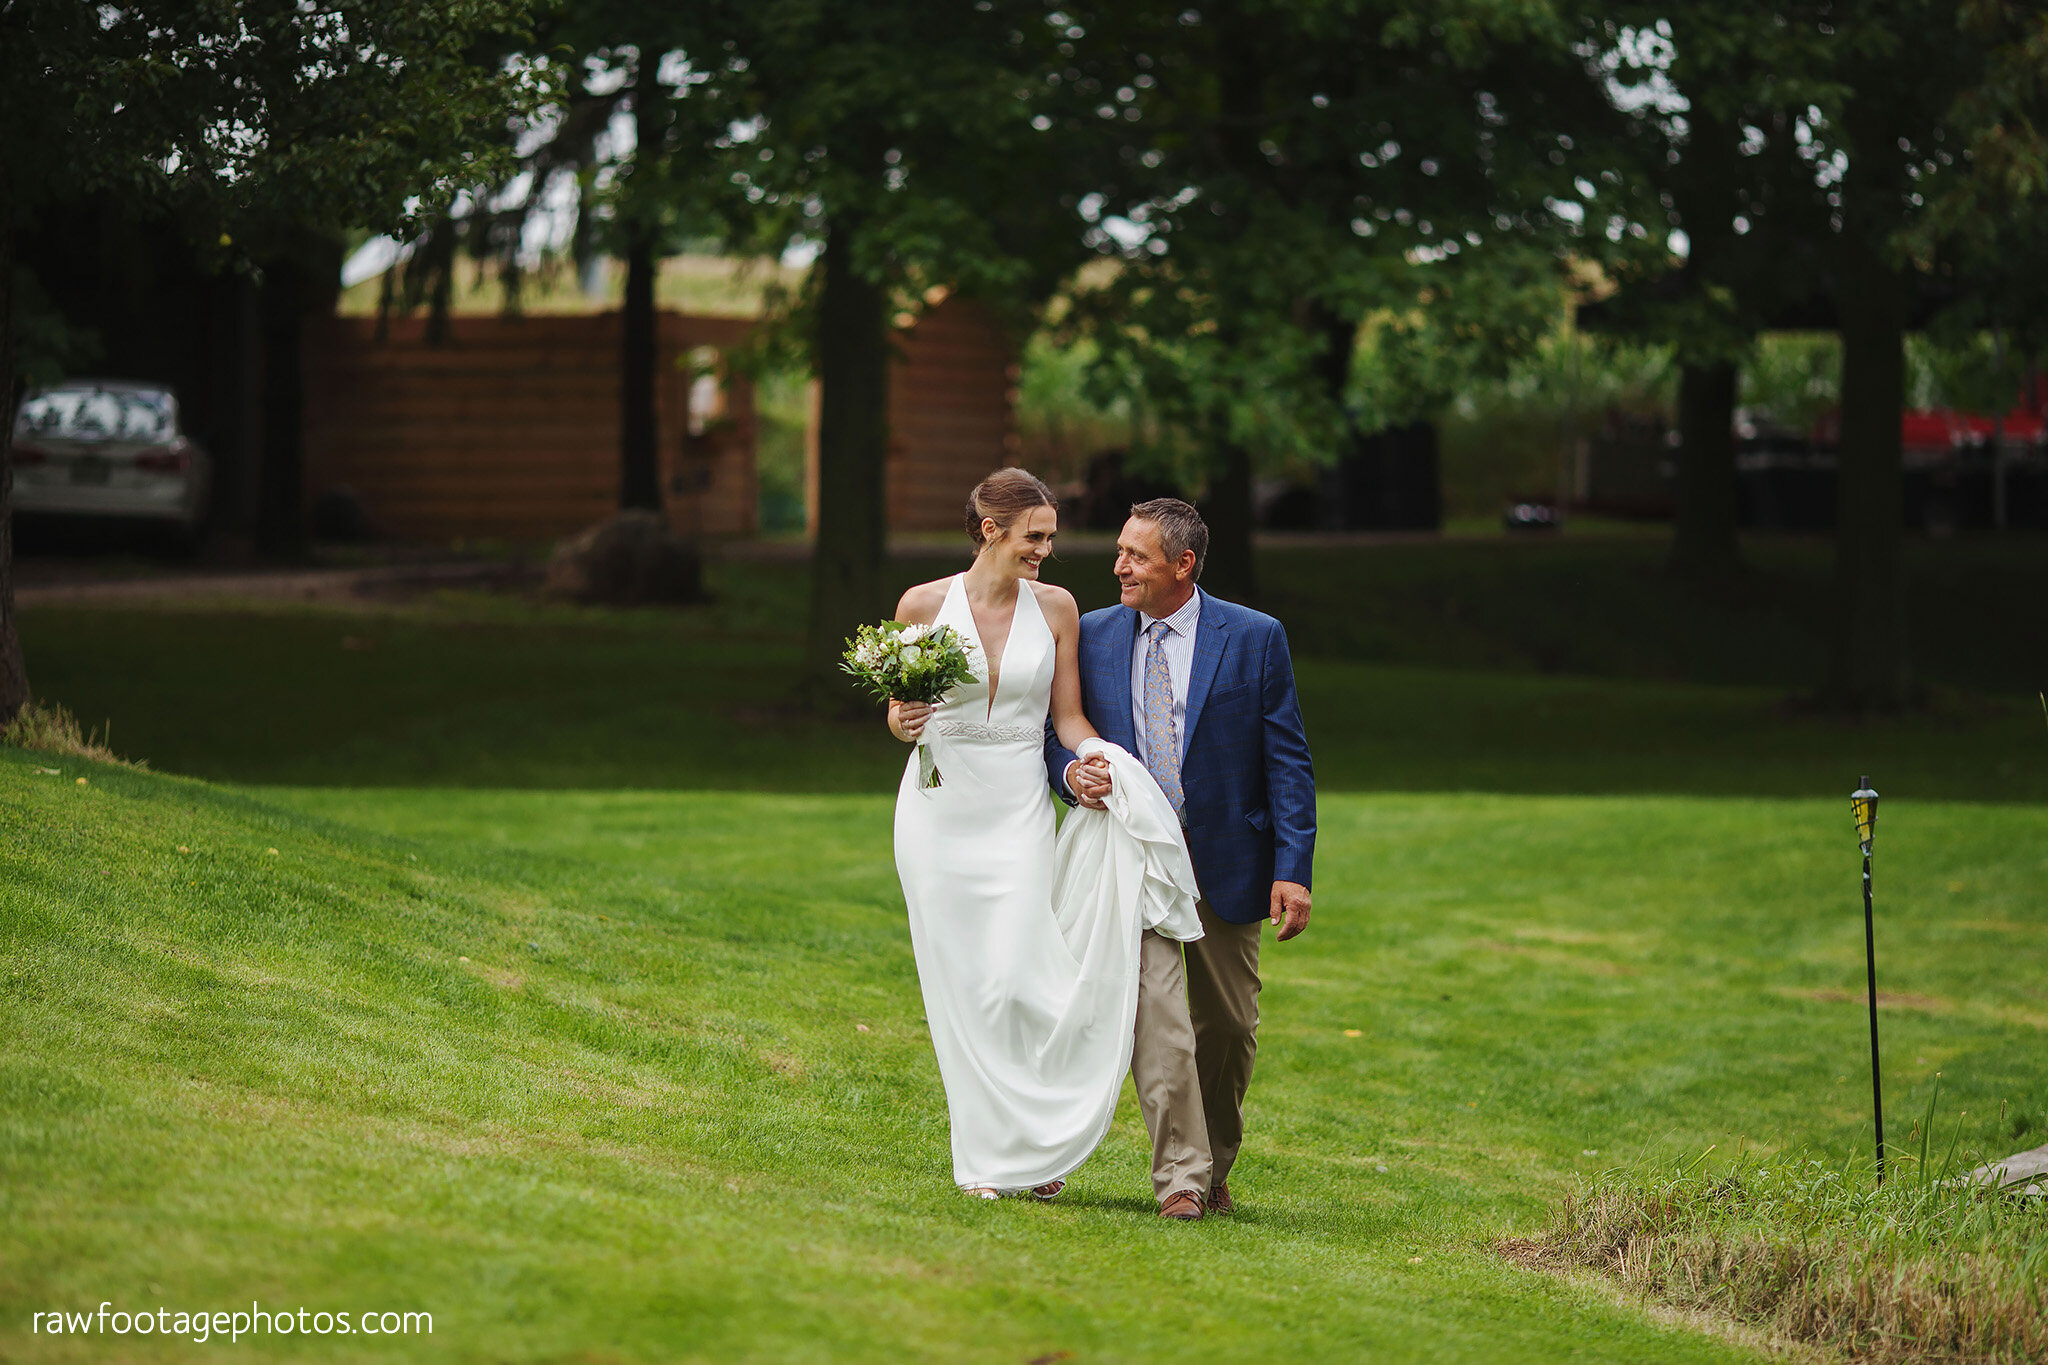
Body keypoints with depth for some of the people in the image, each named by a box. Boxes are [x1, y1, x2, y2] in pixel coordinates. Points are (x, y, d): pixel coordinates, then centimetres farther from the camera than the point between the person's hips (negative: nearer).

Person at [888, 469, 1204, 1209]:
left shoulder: (1056, 608, 2)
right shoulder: (923, 604, -1)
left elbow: (1067, 714, 7)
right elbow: (899, 709, 8)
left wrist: (1090, 756, -14)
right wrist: (902, 721, -15)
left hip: (1018, 811, 0)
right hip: (939, 806, 0)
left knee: (1015, 980, -10)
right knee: (961, 986, 1)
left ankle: (1037, 1147, 8)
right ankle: (986, 1155, 11)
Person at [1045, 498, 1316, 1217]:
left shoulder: (1254, 639, -4)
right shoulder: (1093, 636, 3)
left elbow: (1288, 761, -4)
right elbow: (1059, 731, 13)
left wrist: (1292, 869, -10)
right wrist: (1070, 772, -12)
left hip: (1226, 860, 0)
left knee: (1229, 1025, 10)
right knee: (1155, 1016, -15)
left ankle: (1215, 1166, 30)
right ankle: (1179, 1179, -13)